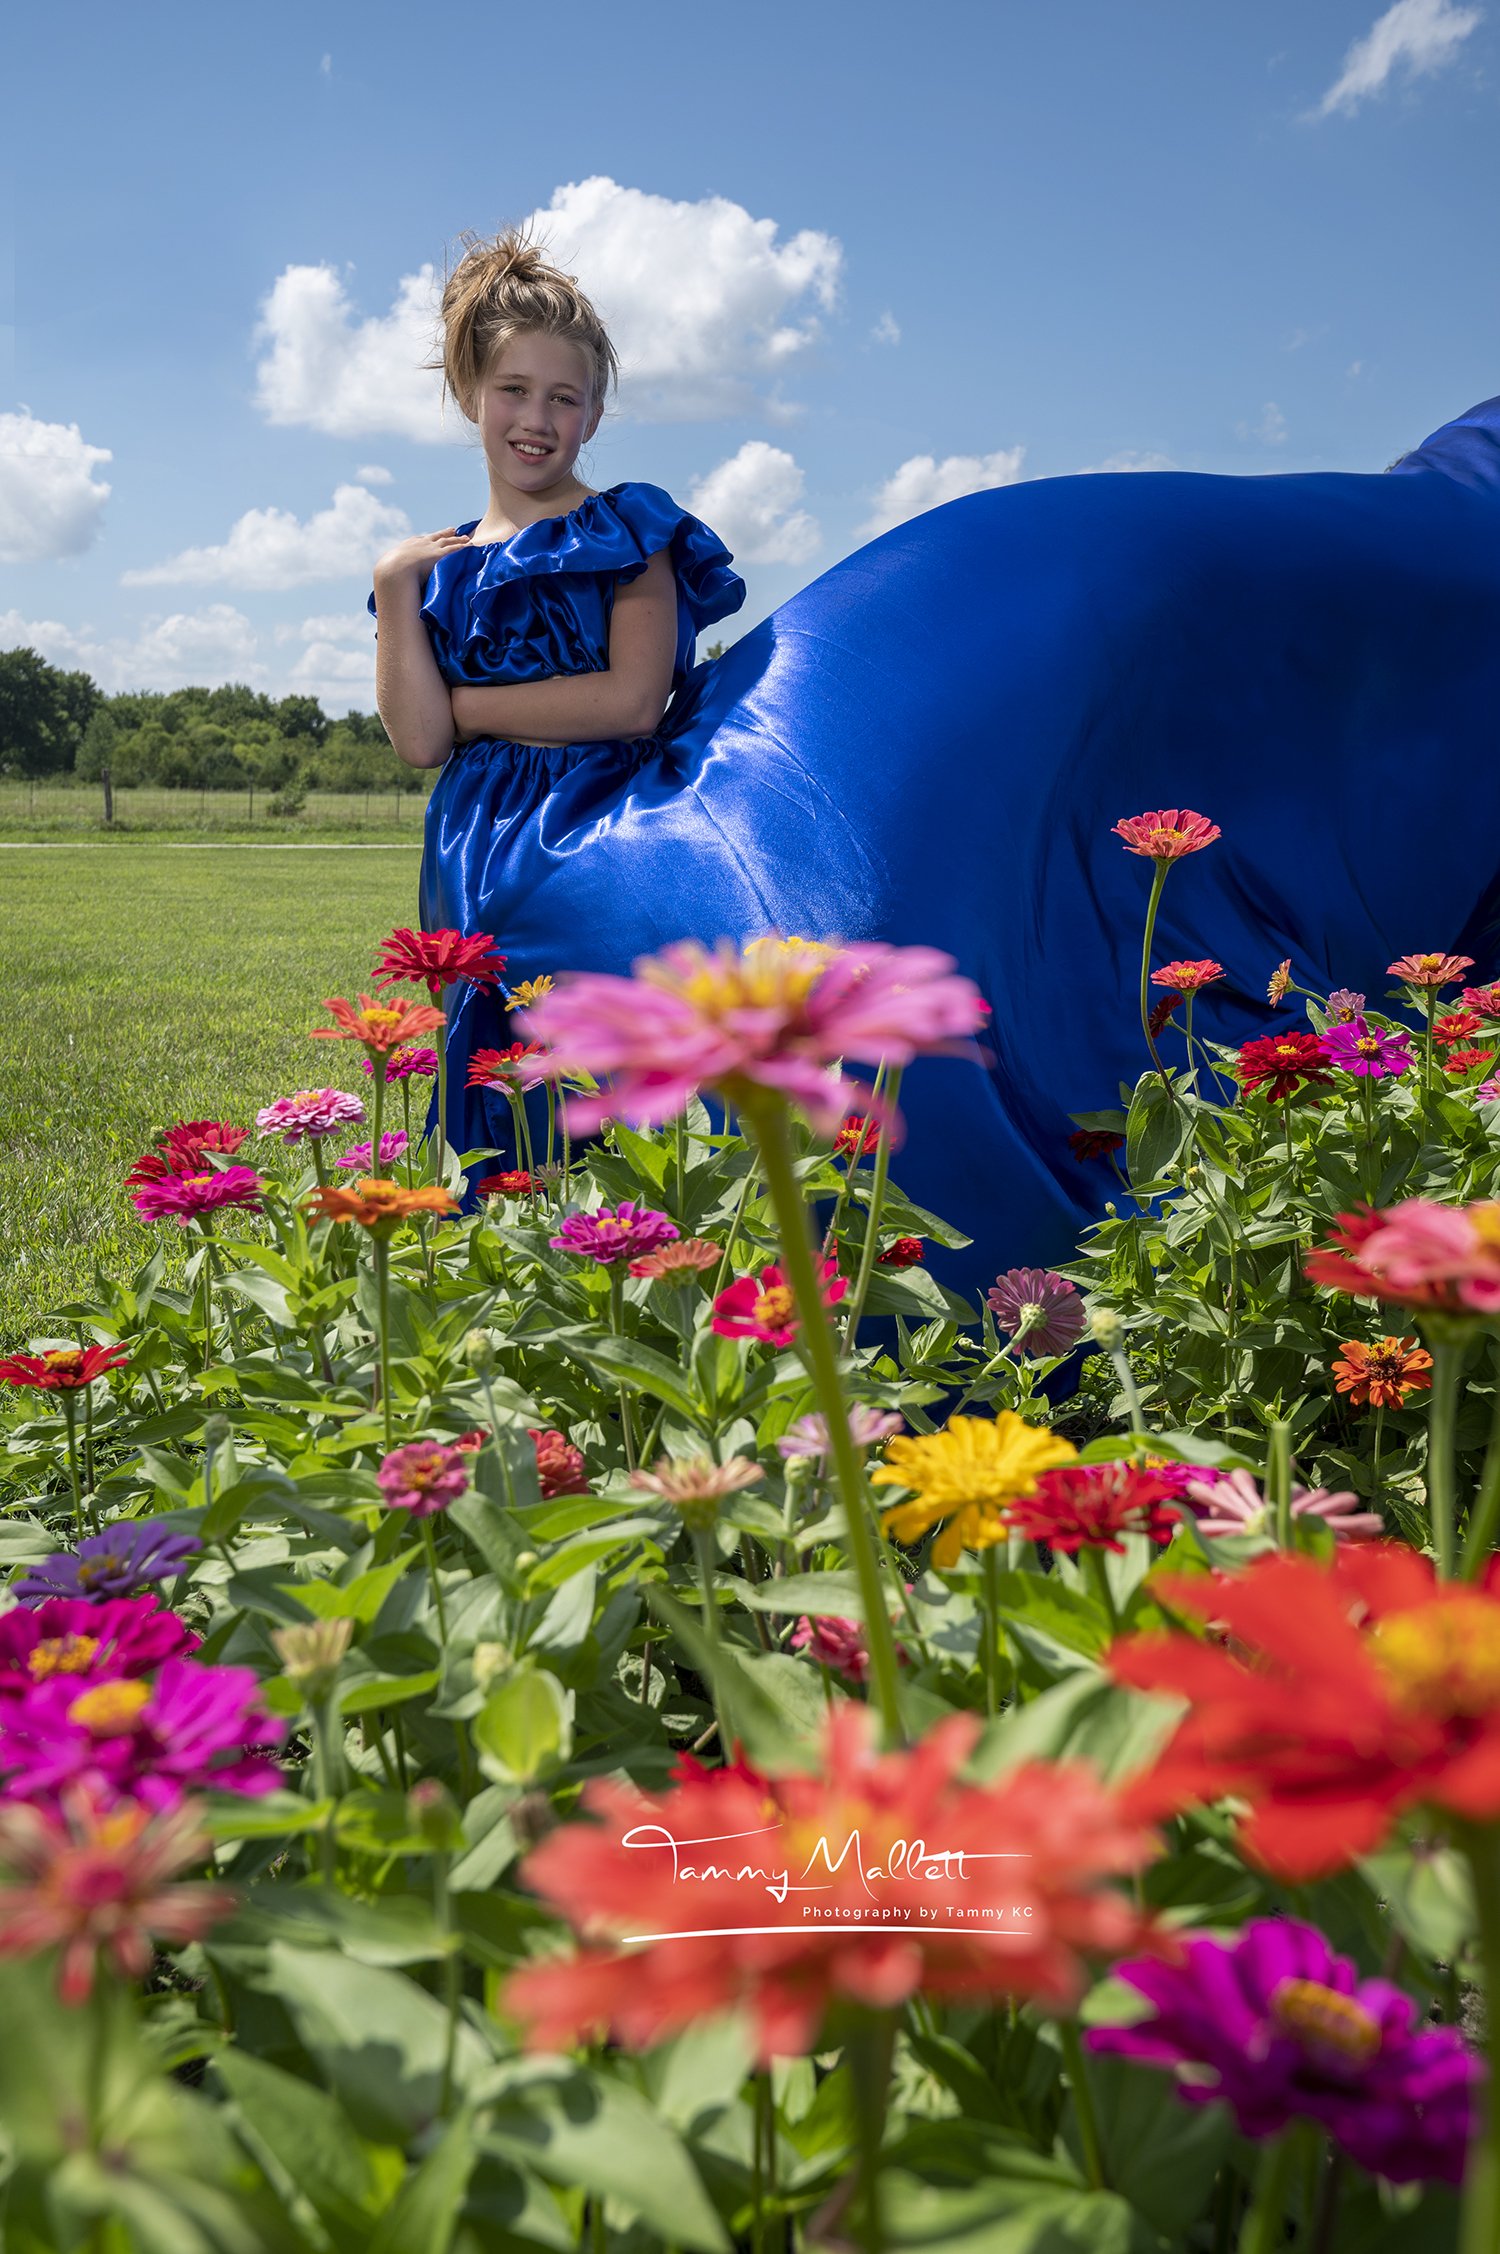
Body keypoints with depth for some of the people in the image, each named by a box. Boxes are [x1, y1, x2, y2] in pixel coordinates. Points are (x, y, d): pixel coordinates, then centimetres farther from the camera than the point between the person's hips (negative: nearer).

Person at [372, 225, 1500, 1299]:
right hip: (514, 879, 2)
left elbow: (632, 697, -6)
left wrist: (470, 700, 0)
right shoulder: (439, 570, 17)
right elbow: (421, 741, 3)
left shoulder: (627, 530, 9)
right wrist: (396, 592, -5)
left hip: (647, 824, -1)